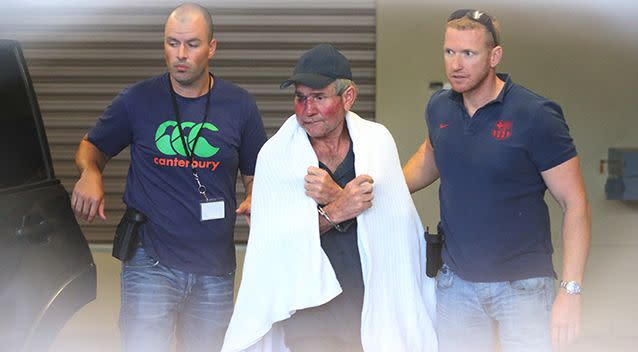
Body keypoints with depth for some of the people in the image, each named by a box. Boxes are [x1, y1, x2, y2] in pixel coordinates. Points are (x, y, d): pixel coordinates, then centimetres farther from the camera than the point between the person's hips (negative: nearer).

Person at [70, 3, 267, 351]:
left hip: (216, 270, 2)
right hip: (150, 264, -2)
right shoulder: (137, 100, 0)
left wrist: (255, 201, -11)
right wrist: (90, 173, -10)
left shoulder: (239, 105, 4)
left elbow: (255, 175, 12)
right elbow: (91, 147, 12)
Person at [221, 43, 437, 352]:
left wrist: (337, 197, -24)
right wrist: (335, 212, -24)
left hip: (374, 307, 1)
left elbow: (397, 220, -13)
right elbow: (273, 236, -13)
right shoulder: (275, 154, -4)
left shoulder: (376, 141, -2)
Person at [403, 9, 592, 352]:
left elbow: (575, 205, -13)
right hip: (456, 282, 5)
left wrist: (571, 291, -20)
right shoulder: (439, 107, 1)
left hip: (522, 285, -4)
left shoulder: (535, 116, -15)